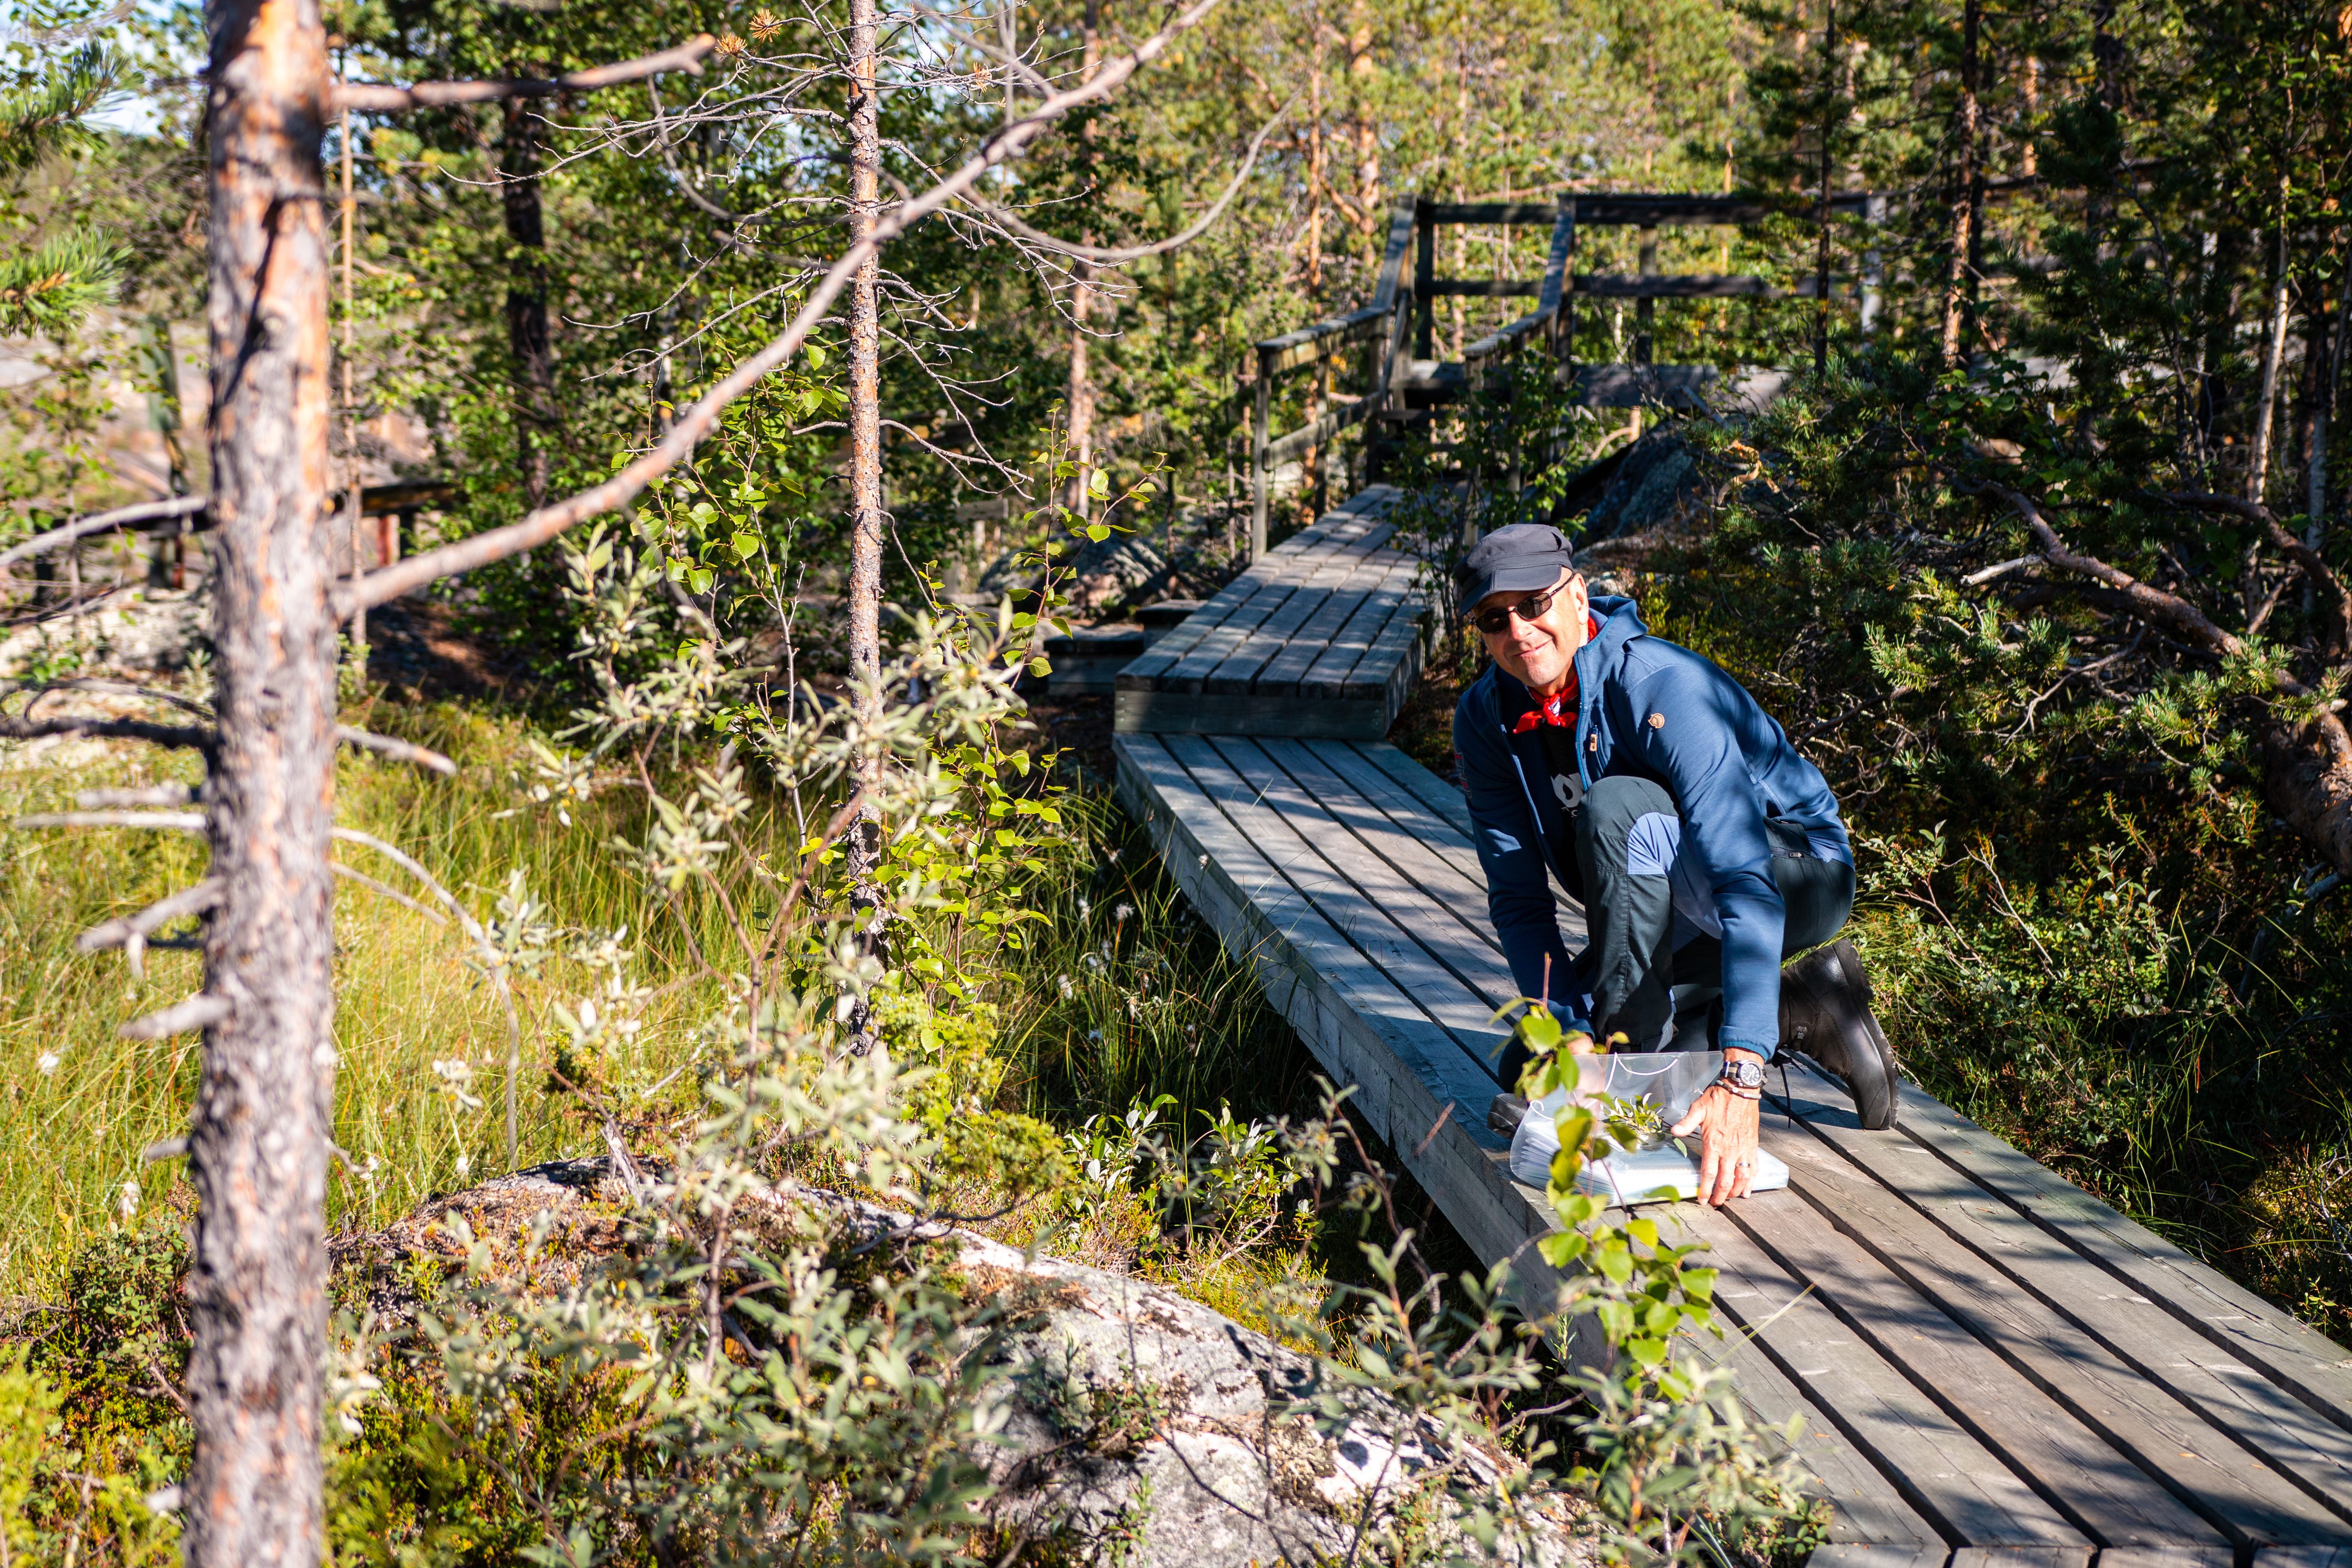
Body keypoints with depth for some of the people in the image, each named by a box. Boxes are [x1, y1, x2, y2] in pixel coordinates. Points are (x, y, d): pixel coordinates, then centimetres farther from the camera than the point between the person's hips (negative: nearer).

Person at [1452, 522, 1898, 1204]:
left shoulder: (1661, 687, -31)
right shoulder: (1486, 720, -10)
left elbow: (1748, 890, -40)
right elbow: (1519, 900, -7)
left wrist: (1738, 1082, -50)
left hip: (1798, 876, -7)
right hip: (1682, 920, 8)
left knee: (1616, 808, -33)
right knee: (1528, 1075, -4)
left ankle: (1636, 1045, -20)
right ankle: (1803, 1011, 2)